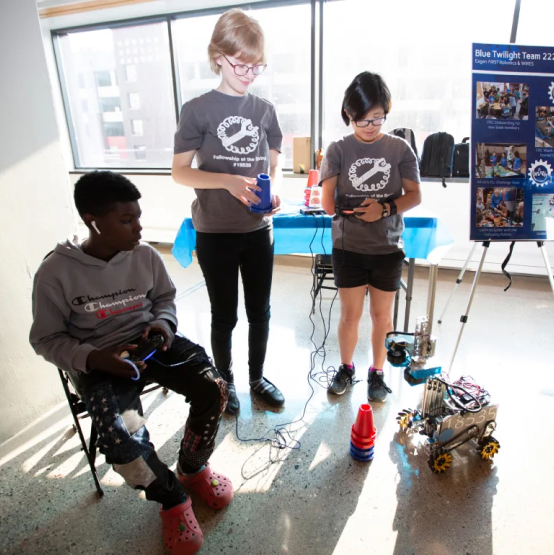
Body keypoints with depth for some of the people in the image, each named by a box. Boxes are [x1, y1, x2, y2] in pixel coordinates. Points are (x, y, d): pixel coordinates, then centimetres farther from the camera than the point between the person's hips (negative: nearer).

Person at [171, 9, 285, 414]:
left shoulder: (265, 109, 5)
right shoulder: (198, 110, -5)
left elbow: (275, 166, 12)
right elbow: (180, 172, -6)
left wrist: (273, 193, -10)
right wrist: (228, 181, -22)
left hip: (258, 230, 3)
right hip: (215, 233, -3)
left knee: (260, 311, 14)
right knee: (225, 315, 10)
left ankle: (257, 377, 36)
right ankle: (226, 382, 34)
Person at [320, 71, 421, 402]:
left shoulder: (400, 149, -1)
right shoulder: (339, 150, -2)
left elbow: (415, 196, -2)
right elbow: (327, 201, -5)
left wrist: (385, 208, -19)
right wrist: (355, 210, -19)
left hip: (388, 249, 1)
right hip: (349, 248, 0)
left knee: (382, 315, 11)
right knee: (350, 314, 9)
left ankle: (377, 372, 31)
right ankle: (346, 368, 32)